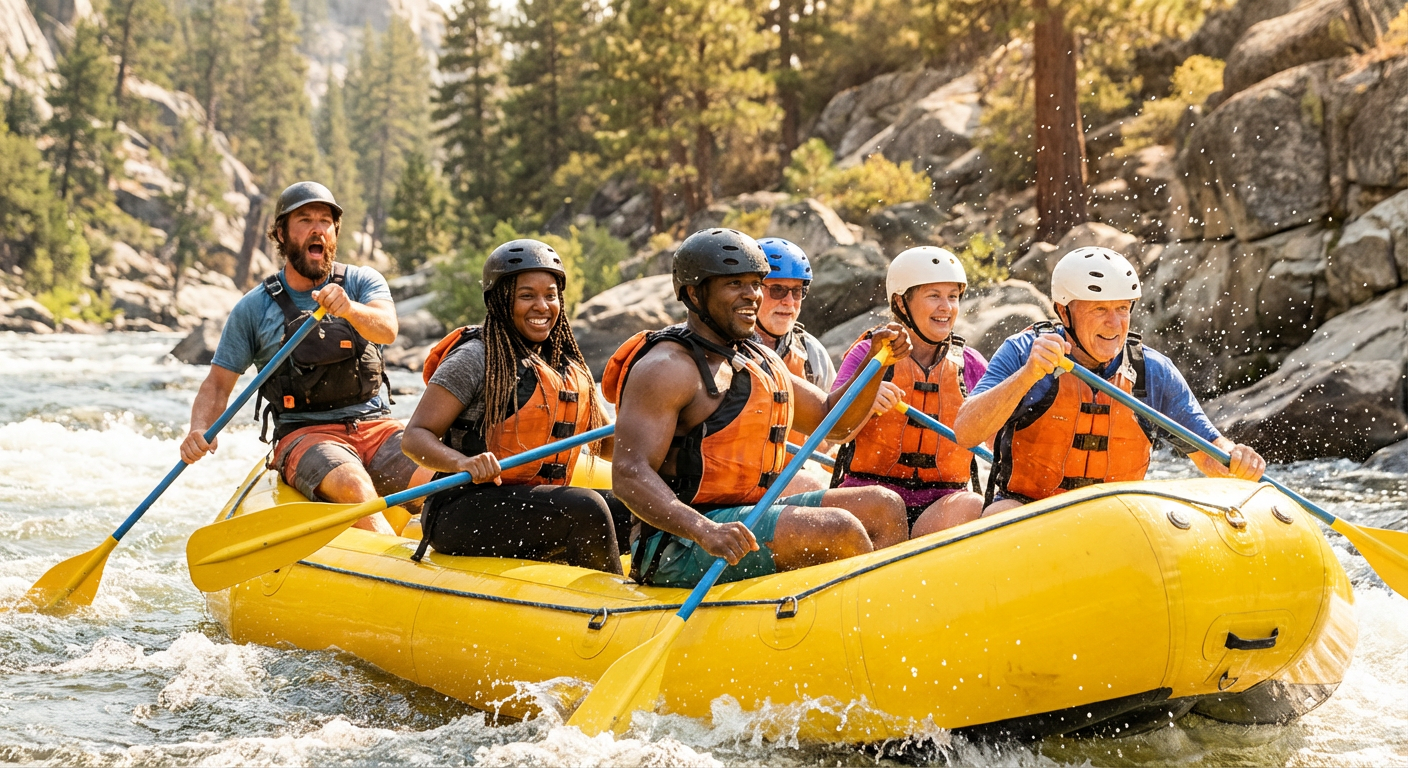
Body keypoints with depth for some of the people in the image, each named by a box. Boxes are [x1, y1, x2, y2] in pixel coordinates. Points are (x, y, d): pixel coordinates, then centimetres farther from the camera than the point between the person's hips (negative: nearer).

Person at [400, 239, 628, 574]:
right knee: (585, 508, -28)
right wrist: (462, 462, -31)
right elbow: (415, 436, -11)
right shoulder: (476, 358, -7)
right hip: (463, 514, -8)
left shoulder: (568, 367, 16)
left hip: (537, 510, 8)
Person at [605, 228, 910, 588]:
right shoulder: (666, 367, -12)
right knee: (839, 530, -22)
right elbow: (629, 475, -22)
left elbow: (833, 419, 28)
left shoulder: (759, 359, 18)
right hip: (680, 546, -10)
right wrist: (704, 531, -37)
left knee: (884, 506, 1)